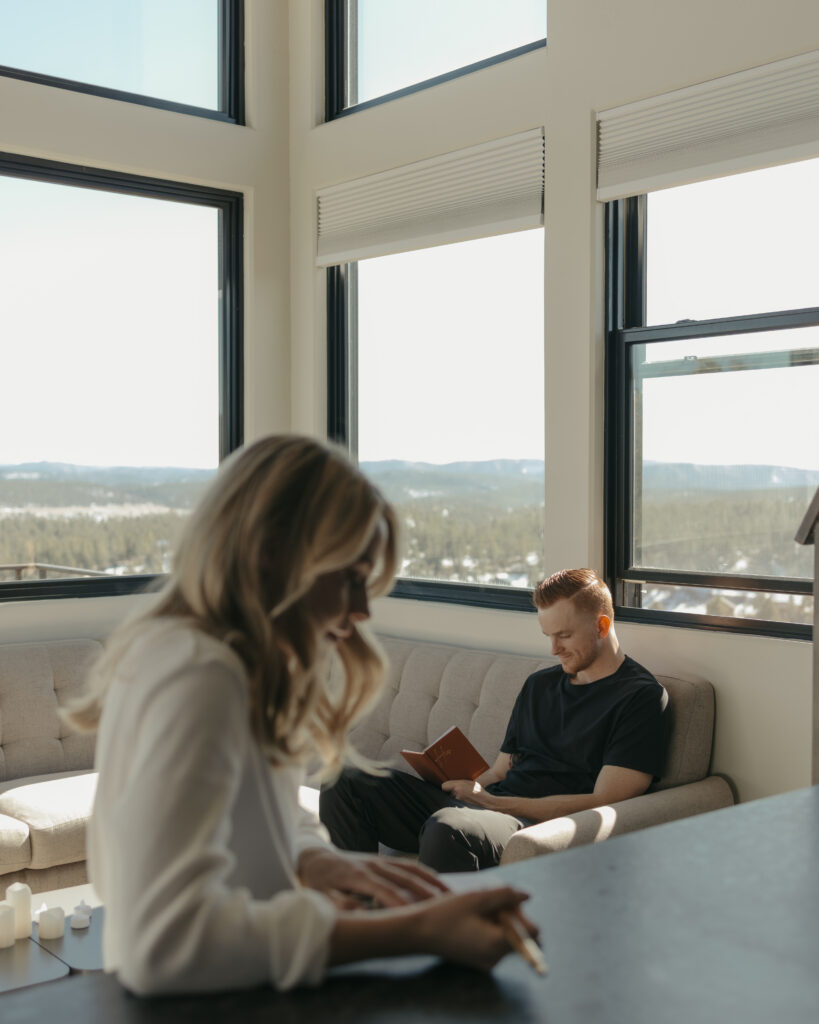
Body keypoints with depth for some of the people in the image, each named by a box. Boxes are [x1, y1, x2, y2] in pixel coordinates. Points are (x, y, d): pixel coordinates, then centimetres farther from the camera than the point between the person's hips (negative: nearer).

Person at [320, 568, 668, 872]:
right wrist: (467, 785, -3)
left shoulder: (641, 696, 0)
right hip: (489, 806, 8)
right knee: (345, 784, -9)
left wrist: (488, 800, -13)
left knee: (447, 827, -40)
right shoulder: (539, 685, 25)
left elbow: (603, 803, -10)